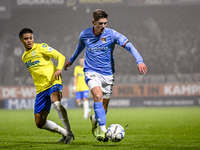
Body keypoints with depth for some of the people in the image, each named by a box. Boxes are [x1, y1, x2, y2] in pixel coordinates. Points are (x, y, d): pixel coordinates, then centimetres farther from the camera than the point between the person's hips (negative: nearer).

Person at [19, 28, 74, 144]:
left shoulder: (41, 47, 0)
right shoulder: (24, 57, 19)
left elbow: (61, 57, -5)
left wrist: (59, 69, -23)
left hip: (53, 82, -7)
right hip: (41, 89, 7)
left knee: (56, 102, -38)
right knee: (40, 123, 0)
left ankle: (69, 133, -28)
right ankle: (64, 133, 18)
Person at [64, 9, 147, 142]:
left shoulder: (111, 34, -10)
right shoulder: (85, 34, -3)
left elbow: (129, 45, -19)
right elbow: (80, 46, 21)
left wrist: (139, 61, -34)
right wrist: (71, 60, 37)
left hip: (107, 74, 1)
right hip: (91, 72, -1)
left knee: (104, 107, 6)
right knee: (98, 96, -28)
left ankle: (94, 119, 42)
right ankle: (103, 131, -32)